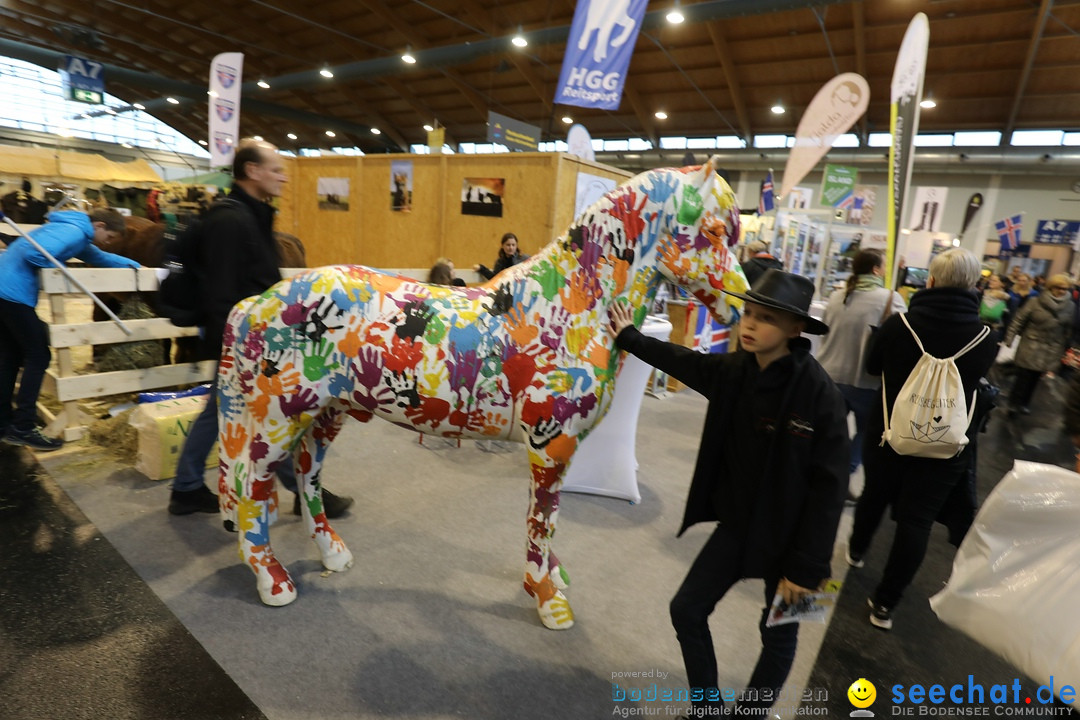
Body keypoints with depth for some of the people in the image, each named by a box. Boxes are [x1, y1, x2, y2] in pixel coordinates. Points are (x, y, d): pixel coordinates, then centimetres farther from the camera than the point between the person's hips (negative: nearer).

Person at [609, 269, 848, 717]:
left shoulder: (818, 393, -23)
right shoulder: (732, 370, -8)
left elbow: (829, 485, -19)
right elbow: (682, 360, 12)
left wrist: (806, 566, -16)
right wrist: (629, 338, 23)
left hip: (789, 533, -5)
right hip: (738, 522, 5)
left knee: (778, 633, 16)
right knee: (687, 610, 11)